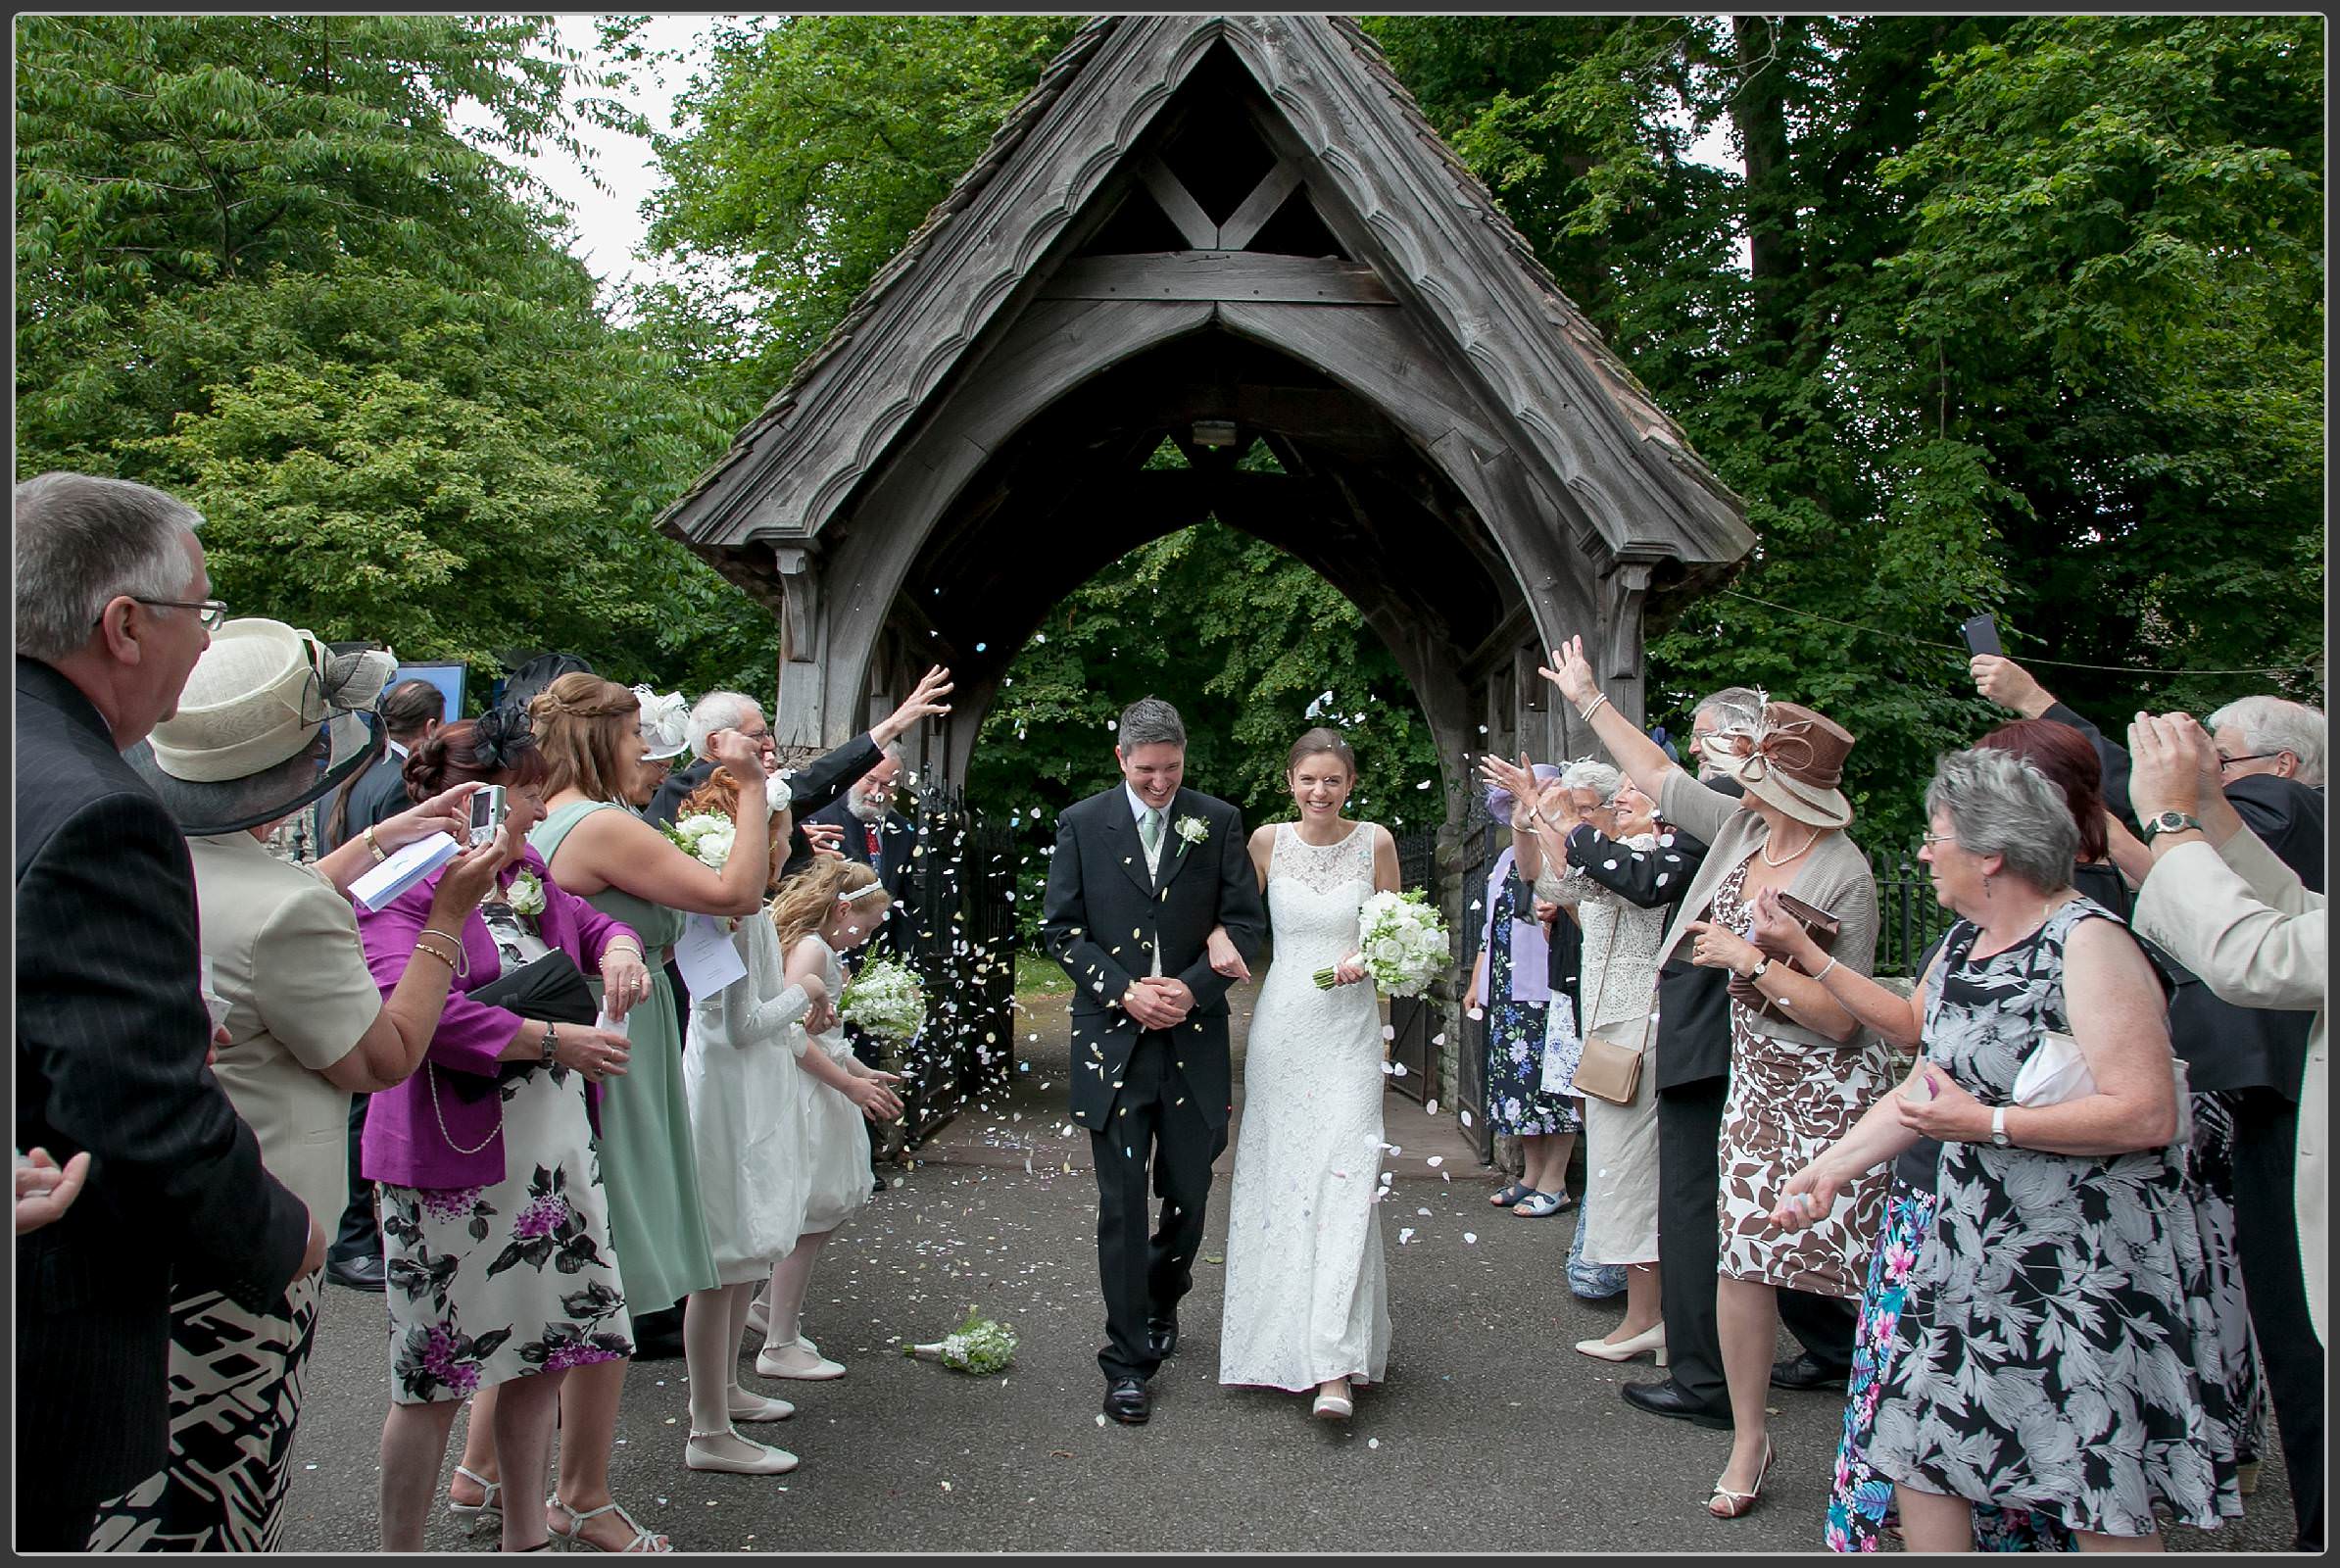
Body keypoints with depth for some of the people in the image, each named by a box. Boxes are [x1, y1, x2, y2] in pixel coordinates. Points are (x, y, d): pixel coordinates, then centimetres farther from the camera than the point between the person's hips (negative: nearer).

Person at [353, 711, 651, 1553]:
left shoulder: (530, 877, 13)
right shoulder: (404, 888, -13)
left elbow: (594, 923, 29)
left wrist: (618, 949, 4)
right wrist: (552, 1041, -22)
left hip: (555, 1155, 8)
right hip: (452, 1163, -8)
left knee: (534, 1352, 15)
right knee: (435, 1371, 3)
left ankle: (524, 1533, 31)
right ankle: (400, 1550, 20)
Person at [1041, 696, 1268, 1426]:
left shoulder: (1218, 822, 3)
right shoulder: (1081, 823, 2)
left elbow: (1245, 921, 2)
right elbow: (1061, 928, 1)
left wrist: (1192, 988, -11)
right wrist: (1123, 990, -11)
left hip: (1193, 1035, 1)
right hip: (1112, 1037, -1)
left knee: (1189, 1195, 11)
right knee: (1122, 1205, 1)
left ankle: (1162, 1296, 40)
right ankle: (1128, 1360, 11)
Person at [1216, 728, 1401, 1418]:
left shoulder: (1375, 842, 1)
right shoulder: (1268, 841, 2)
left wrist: (1368, 957, -9)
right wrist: (1220, 935, -10)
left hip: (1350, 1030, -1)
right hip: (1280, 1023, 2)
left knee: (1344, 1177, -10)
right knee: (1277, 1173, 7)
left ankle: (1335, 1364, -10)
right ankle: (1281, 1332, 26)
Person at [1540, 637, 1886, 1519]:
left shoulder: (1844, 875, -19)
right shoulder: (1742, 829, 0)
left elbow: (1840, 1016, -19)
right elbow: (1656, 776, 14)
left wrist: (1748, 957, -22)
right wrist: (1588, 700, 21)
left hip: (1828, 1092, -6)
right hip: (1755, 1080, 7)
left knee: (1864, 1272, -1)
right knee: (1741, 1255, 7)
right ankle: (1748, 1440, 21)